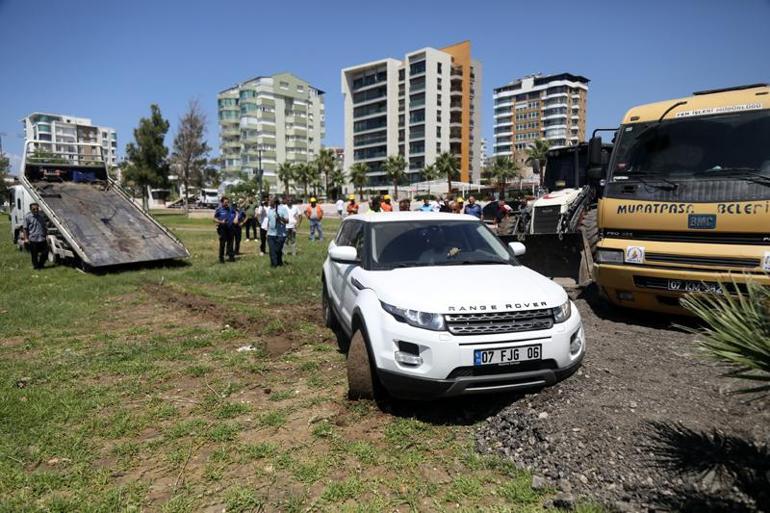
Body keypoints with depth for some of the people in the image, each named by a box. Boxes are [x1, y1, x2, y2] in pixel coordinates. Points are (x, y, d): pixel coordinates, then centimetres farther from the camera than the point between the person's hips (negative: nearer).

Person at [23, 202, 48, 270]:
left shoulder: (41, 215, 9)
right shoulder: (27, 217, -5)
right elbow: (25, 228, -4)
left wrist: (46, 234, 16)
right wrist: (26, 238, -8)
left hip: (42, 238, 4)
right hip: (33, 239, -4)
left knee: (45, 252, 4)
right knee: (34, 254, 4)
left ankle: (41, 264, 24)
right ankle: (35, 265, 20)